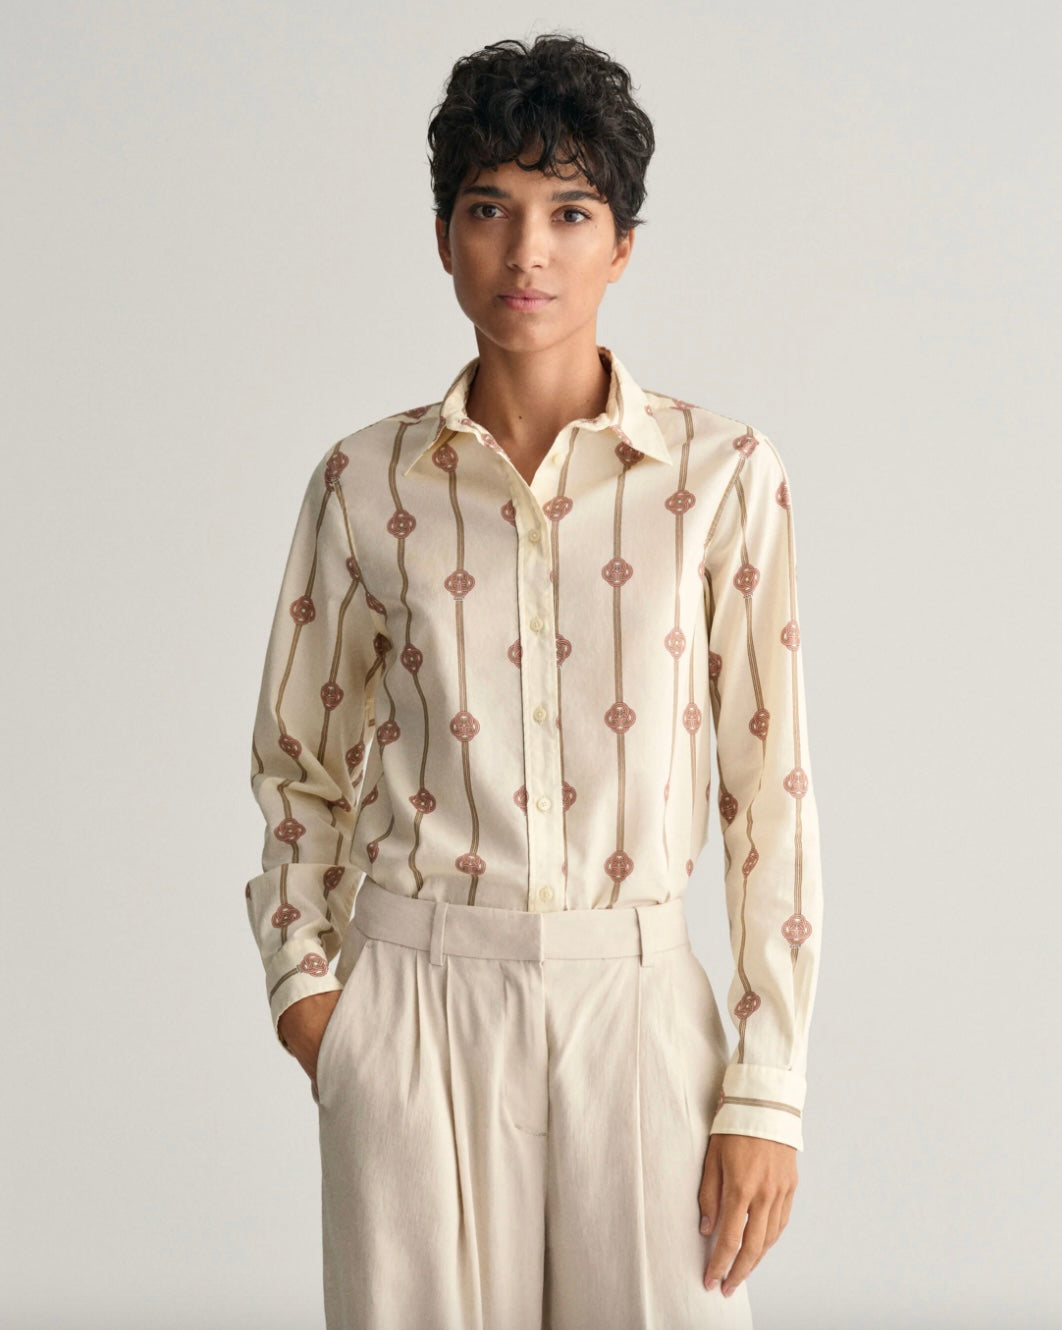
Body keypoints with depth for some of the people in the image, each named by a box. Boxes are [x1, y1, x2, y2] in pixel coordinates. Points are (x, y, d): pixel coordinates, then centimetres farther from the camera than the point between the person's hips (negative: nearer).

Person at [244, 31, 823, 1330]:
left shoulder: (723, 474, -2)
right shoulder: (368, 480, 2)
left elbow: (773, 783, -1)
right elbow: (299, 761, 13)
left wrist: (767, 1087, -4)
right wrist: (302, 976, 1)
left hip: (636, 1002, 0)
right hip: (417, 998, 1)